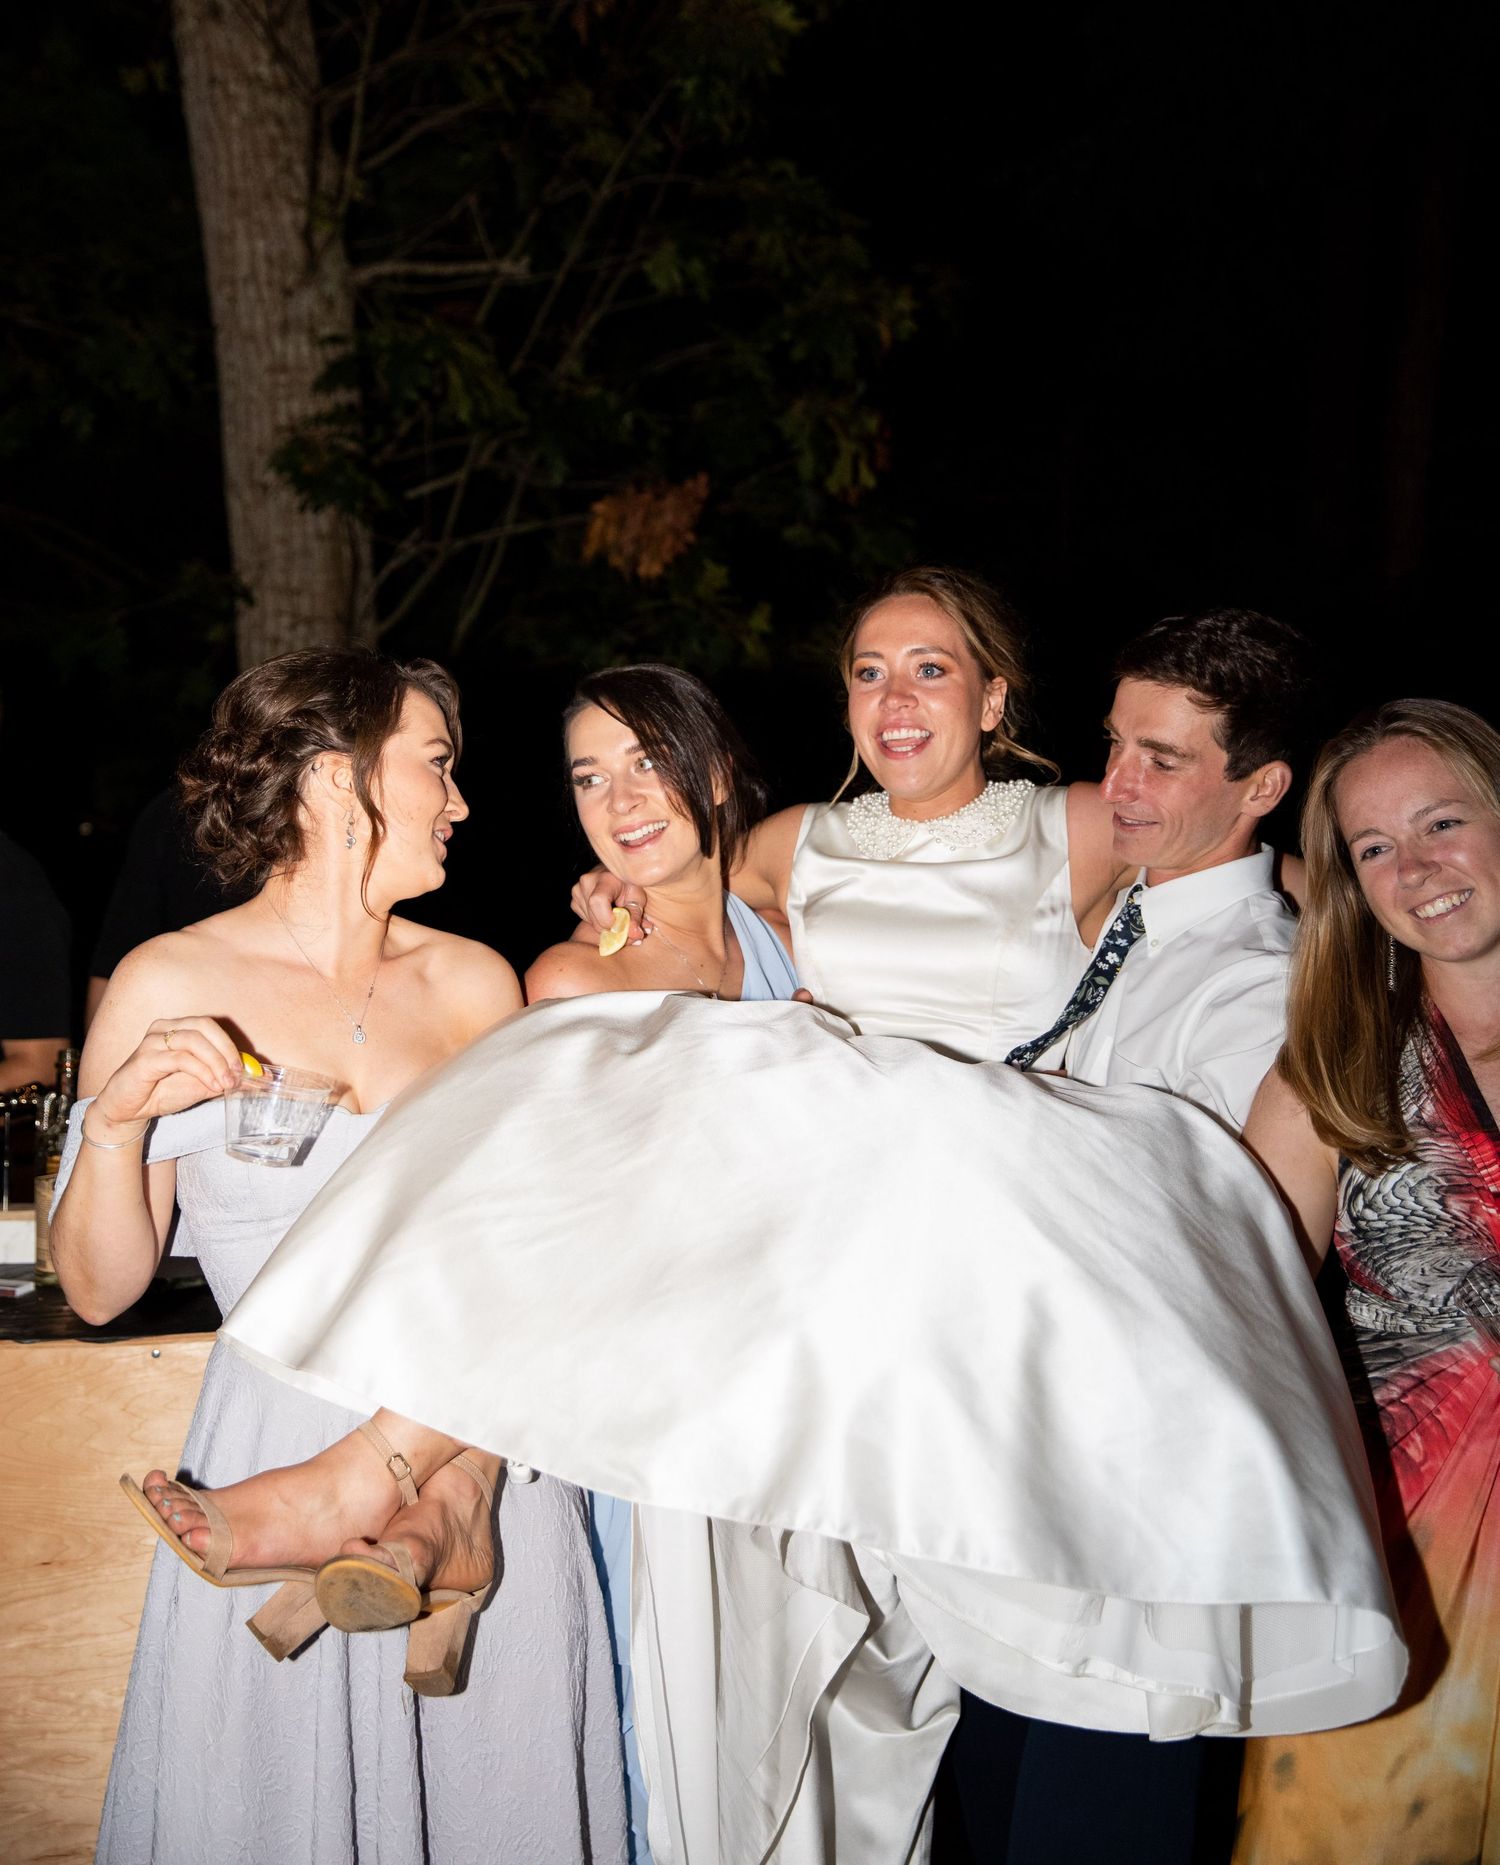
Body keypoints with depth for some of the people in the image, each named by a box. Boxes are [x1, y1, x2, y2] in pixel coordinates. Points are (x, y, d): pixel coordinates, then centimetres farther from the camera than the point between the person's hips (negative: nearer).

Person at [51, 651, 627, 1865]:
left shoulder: (477, 982, 2)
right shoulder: (172, 985, -7)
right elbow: (99, 1290, -4)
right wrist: (117, 1119, -19)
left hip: (481, 1458, 3)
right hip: (279, 1461, -2)